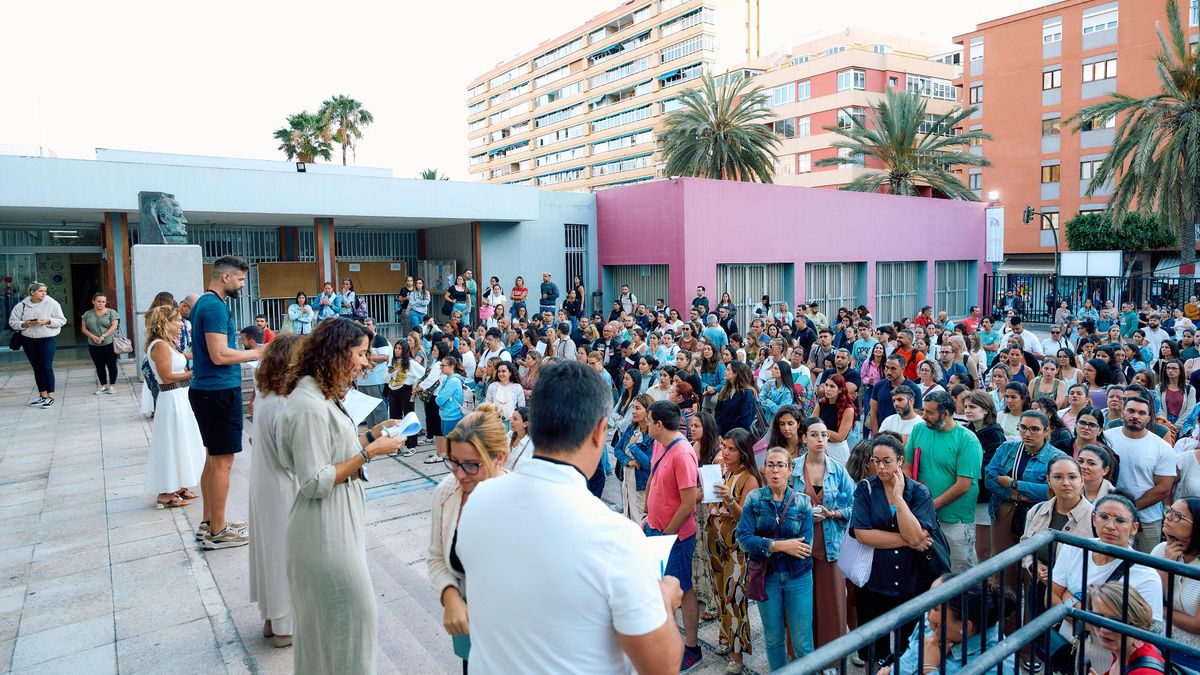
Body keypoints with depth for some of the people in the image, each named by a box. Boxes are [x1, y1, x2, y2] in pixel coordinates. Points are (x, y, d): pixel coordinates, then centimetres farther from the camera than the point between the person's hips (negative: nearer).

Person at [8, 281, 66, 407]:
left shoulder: (52, 303, -6)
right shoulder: (22, 305, 2)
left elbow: (61, 321, -4)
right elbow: (13, 322, 5)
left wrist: (48, 321, -20)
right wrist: (23, 324, -14)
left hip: (47, 339, -4)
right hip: (28, 340, 4)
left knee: (47, 367, -7)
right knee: (37, 368, 10)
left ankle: (50, 396, -2)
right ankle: (42, 395, 19)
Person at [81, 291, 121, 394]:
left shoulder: (111, 312, 0)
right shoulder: (87, 314, 11)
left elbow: (114, 326, -9)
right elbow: (84, 328, 8)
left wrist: (103, 336, -18)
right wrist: (93, 336, -9)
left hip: (109, 343, -4)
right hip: (94, 345, 4)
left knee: (111, 365, 0)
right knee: (99, 366, 9)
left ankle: (111, 386, 8)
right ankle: (104, 385, 16)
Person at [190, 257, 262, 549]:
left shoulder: (204, 303, 15)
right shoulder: (215, 306, -16)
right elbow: (219, 355, -22)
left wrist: (249, 353, 15)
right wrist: (255, 353, -11)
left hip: (207, 390, 10)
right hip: (220, 391, -10)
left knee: (214, 458, 17)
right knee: (222, 461, -3)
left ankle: (209, 522, 26)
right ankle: (217, 532, 6)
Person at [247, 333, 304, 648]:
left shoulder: (264, 396, 1)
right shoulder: (284, 407, -26)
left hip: (264, 485, 9)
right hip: (283, 491, -9)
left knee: (271, 549, 20)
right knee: (286, 553, 6)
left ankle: (272, 617, 36)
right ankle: (286, 626, 21)